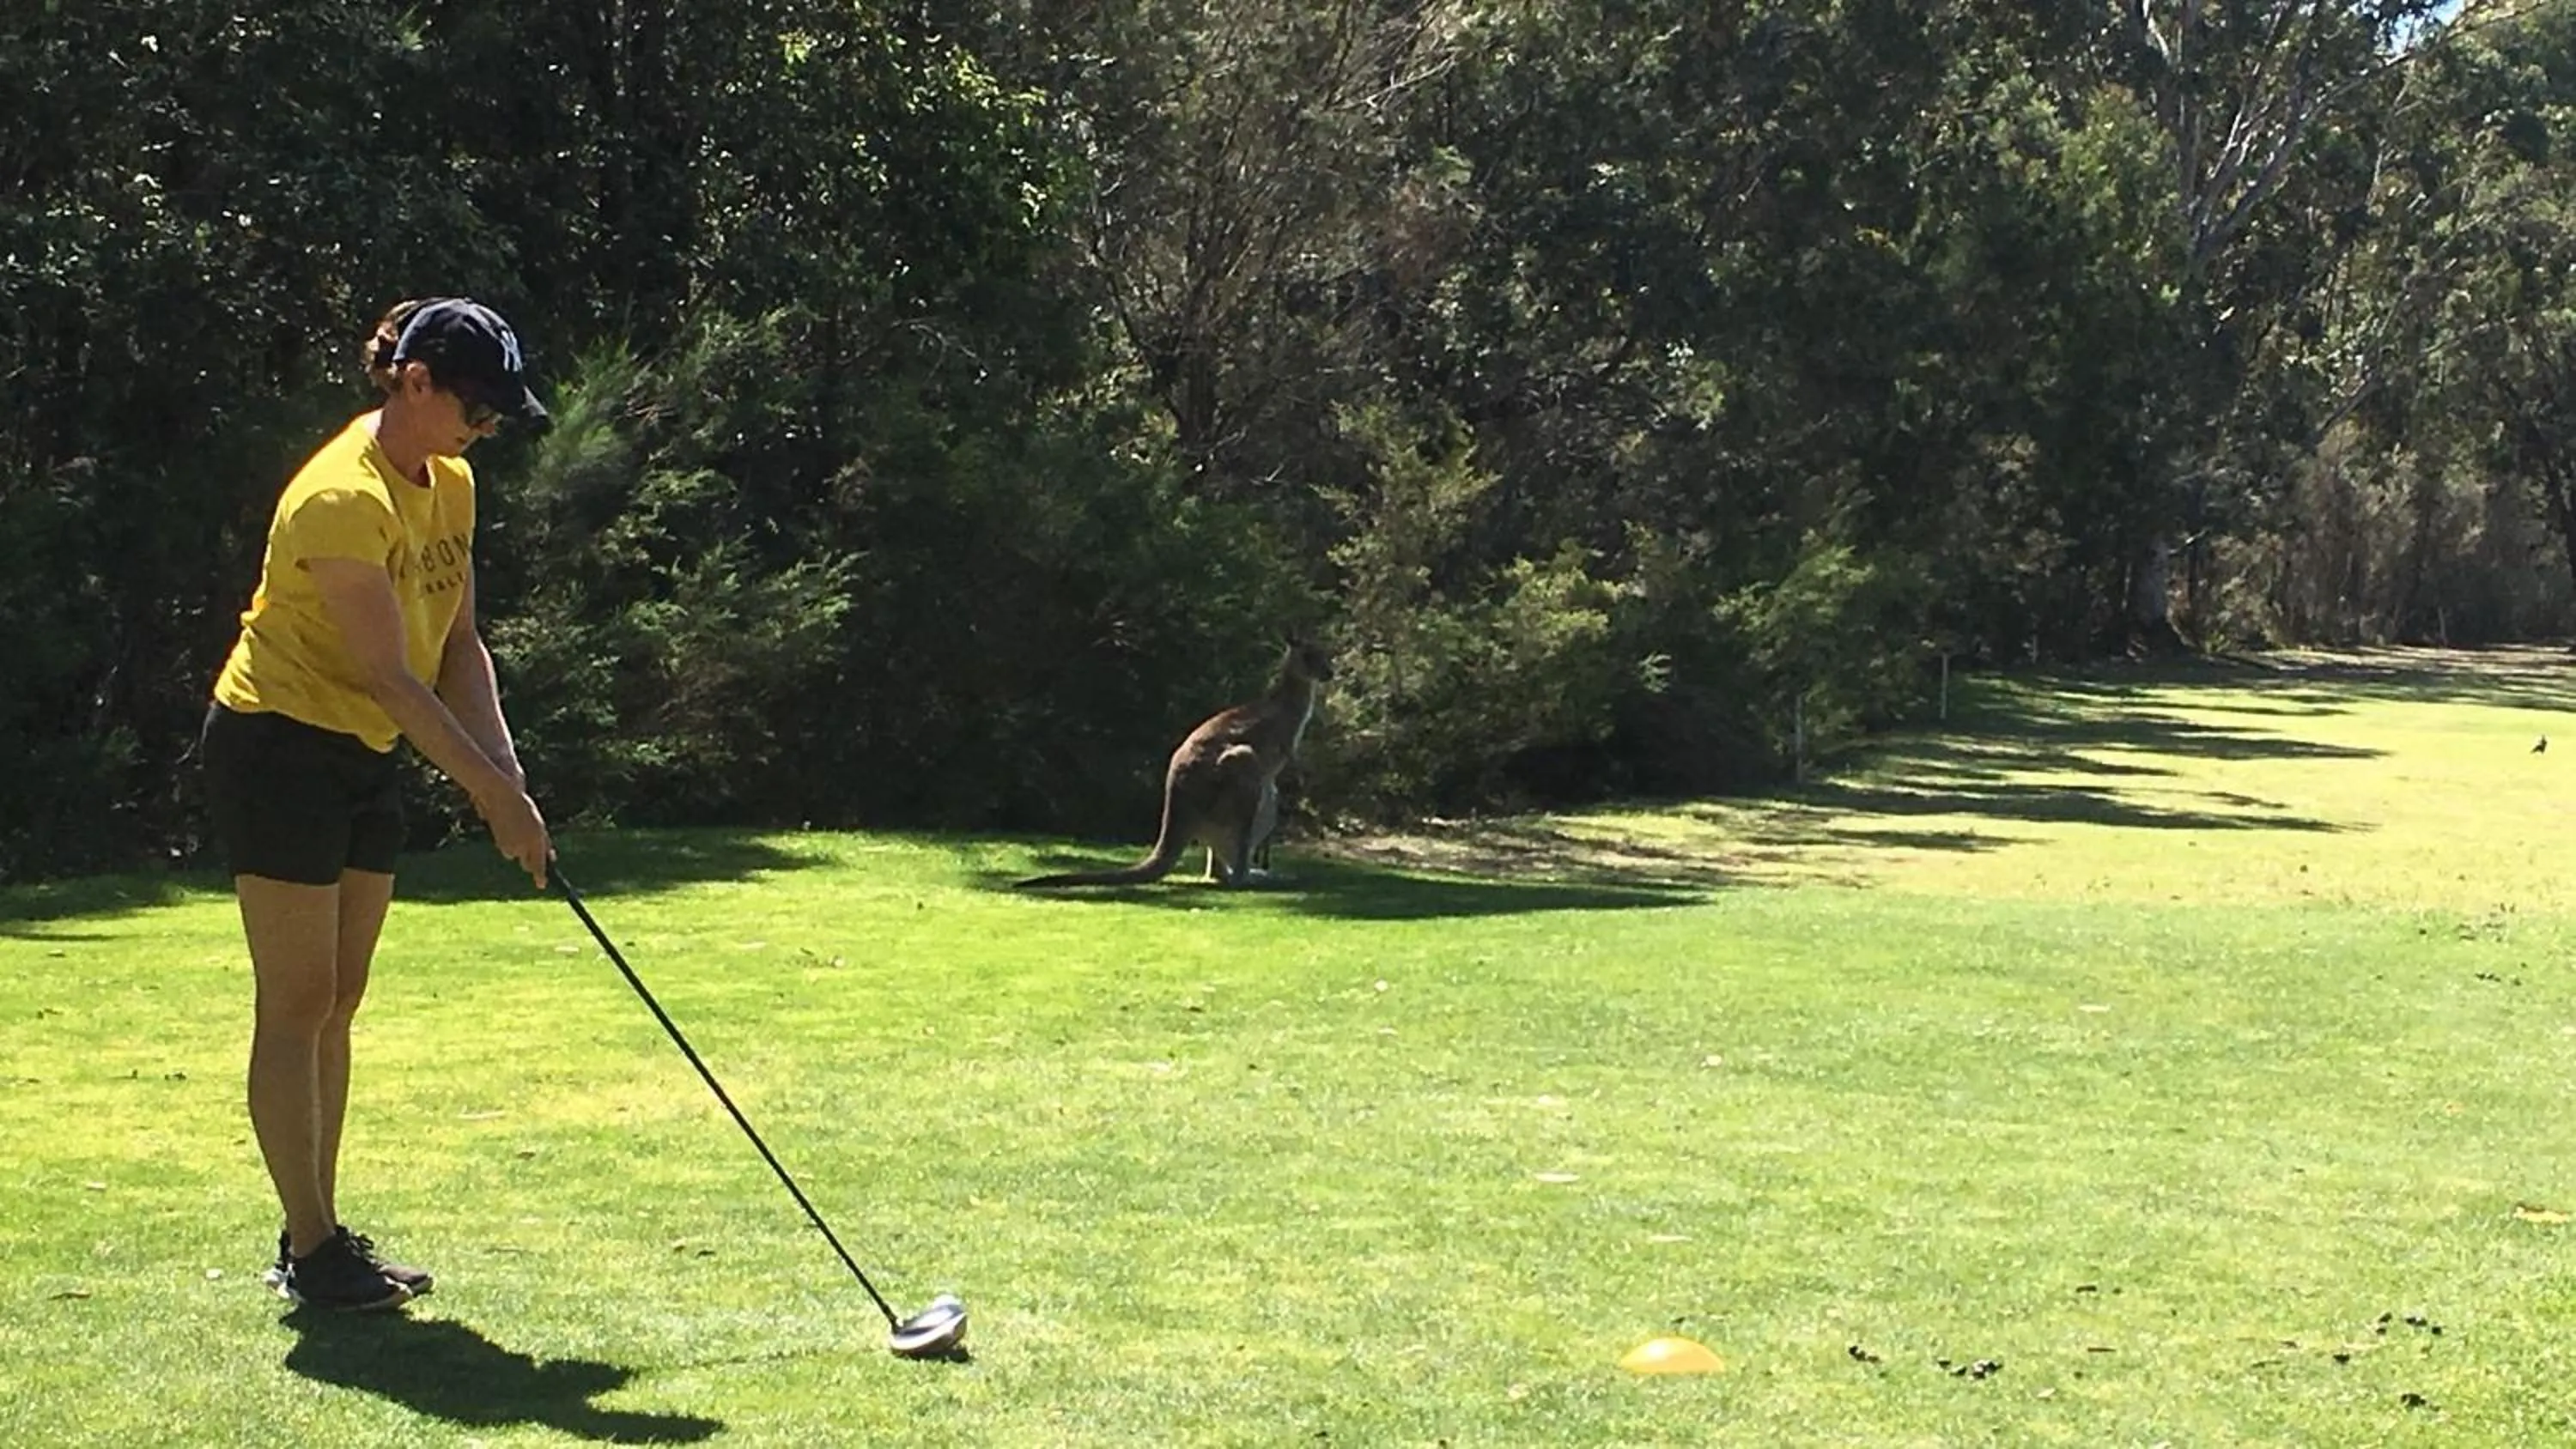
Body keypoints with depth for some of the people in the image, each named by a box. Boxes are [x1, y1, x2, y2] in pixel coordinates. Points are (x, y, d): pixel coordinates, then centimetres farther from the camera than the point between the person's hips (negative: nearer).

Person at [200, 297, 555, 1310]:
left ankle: (318, 1236, 17)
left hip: (362, 759, 9)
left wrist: (506, 772, -9)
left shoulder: (449, 486, 5)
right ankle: (310, 1250, 0)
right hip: (277, 749, -9)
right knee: (296, 1004, -5)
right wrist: (493, 794, -23)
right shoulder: (344, 501, -23)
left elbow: (459, 647, 4)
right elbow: (391, 677, -24)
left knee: (336, 1004, 10)